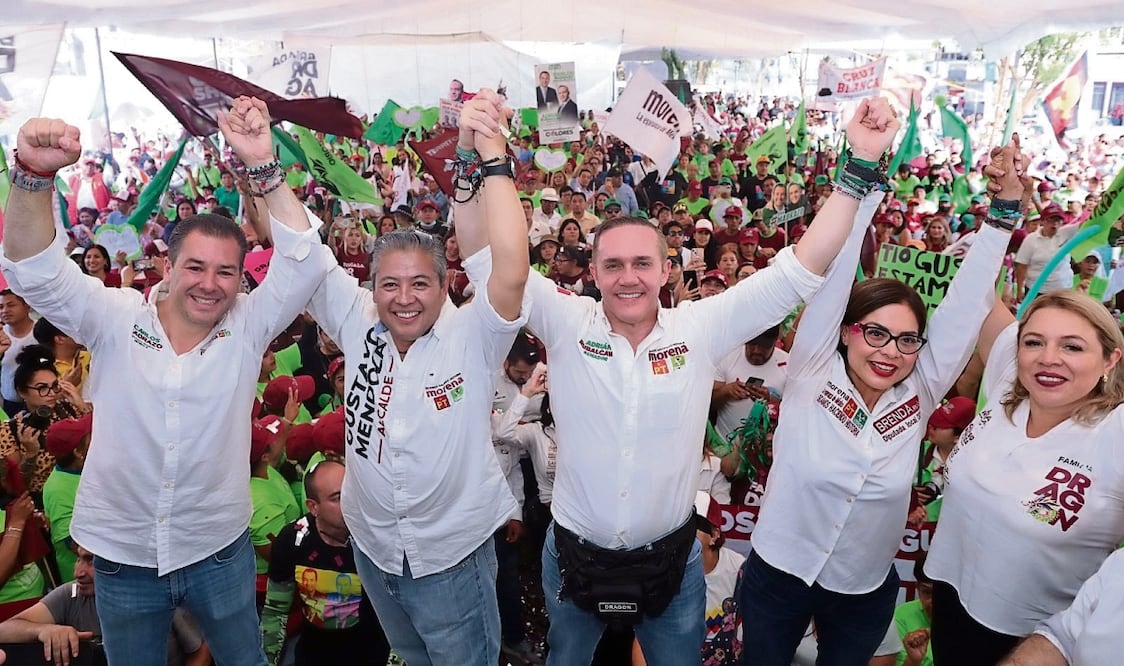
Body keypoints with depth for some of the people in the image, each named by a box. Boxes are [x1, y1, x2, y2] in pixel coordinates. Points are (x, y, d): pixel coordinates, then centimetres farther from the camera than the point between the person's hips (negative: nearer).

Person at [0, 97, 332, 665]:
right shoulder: (116, 319, -8)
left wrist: (264, 167, -34)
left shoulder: (248, 327, -10)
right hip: (122, 554, 1)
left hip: (219, 551, -1)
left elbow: (303, 261, -22)